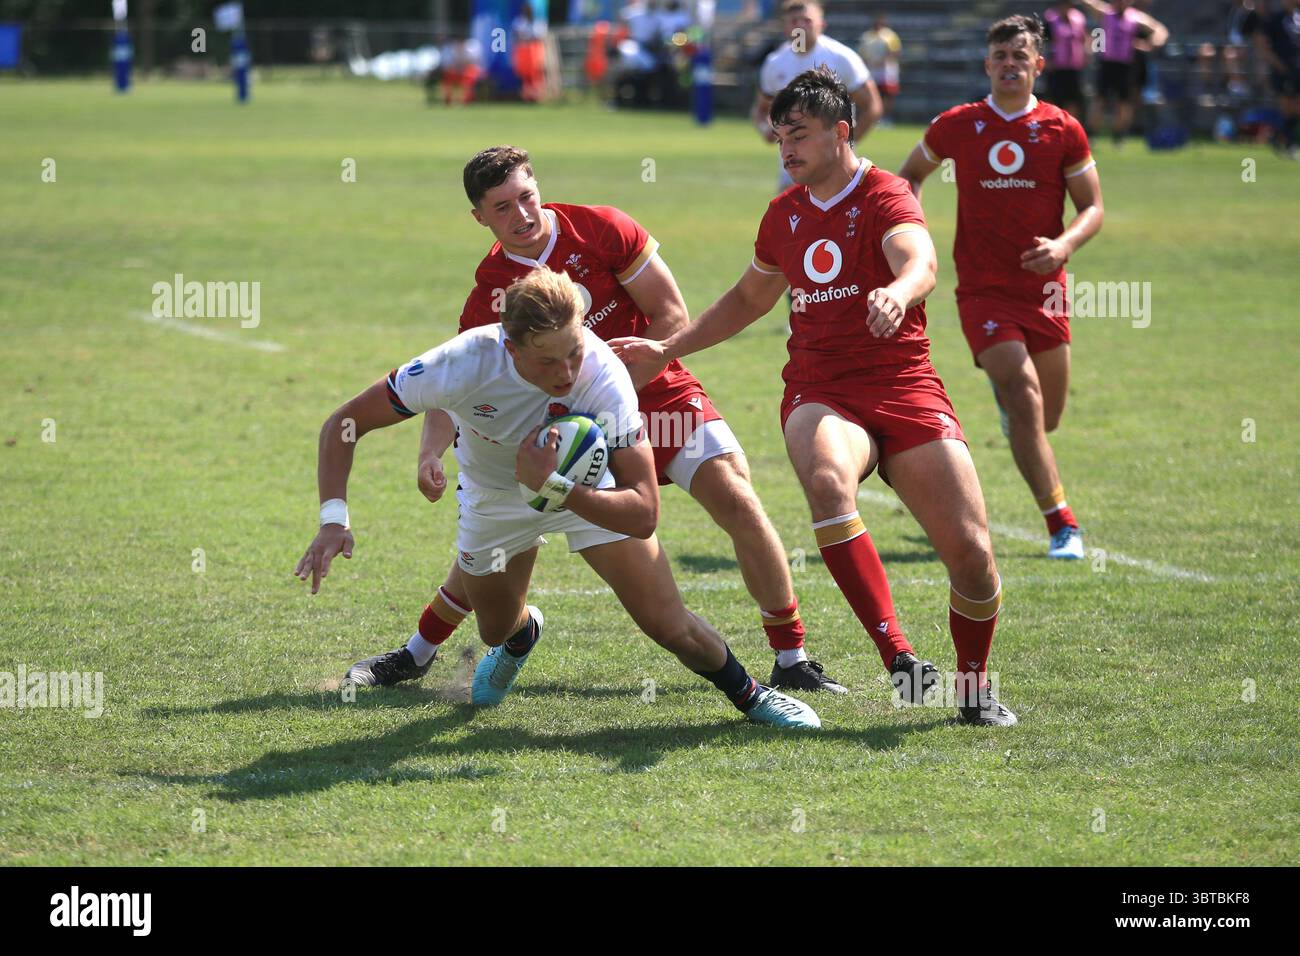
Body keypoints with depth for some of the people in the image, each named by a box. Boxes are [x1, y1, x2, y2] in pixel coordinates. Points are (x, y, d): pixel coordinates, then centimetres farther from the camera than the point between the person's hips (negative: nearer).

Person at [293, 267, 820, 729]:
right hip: (493, 496, 2)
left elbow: (643, 515, -38)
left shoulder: (604, 377, -39)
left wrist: (554, 486, -50)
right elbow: (343, 423, -27)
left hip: (589, 484, -1)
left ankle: (748, 694, 19)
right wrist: (334, 519, -38)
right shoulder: (464, 364, -38)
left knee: (670, 626, -10)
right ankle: (523, 634, 57)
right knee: (496, 631, 19)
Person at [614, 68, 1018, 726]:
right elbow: (751, 296, 33)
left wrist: (897, 293, -51)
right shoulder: (785, 214, 15)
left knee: (971, 554, -10)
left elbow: (920, 263, -27)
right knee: (828, 480, -35)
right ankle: (896, 654, -37)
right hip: (819, 394, 3)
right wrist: (668, 348, 29)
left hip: (905, 391, -3)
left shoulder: (884, 197, -5)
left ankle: (974, 687, 18)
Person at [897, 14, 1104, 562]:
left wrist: (1065, 245, -16)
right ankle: (1062, 526, -18)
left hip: (1043, 288, 2)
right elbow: (911, 175, 18)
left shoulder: (1062, 129, 0)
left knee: (1046, 419, 11)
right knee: (1026, 399, -20)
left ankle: (1004, 390, 49)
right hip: (983, 291, -2)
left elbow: (1092, 206, 4)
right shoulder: (957, 126, 1)